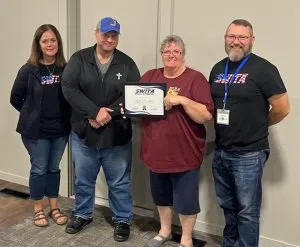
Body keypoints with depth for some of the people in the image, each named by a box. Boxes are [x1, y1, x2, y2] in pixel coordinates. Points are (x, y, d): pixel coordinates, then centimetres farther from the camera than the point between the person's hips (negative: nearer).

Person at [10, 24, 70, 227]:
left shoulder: (66, 69, -4)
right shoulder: (28, 70, -9)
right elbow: (15, 98, 0)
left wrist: (63, 115, -2)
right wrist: (32, 114, 3)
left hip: (60, 129, 3)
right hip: (36, 130, -2)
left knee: (54, 168, 15)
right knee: (39, 169, 8)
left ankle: (54, 208, 29)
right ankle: (38, 210, 25)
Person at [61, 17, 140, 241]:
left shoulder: (127, 63, -1)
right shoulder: (79, 59, -1)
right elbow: (69, 89, -12)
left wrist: (108, 115, -19)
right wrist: (95, 112, -21)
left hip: (117, 135, -1)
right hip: (83, 132, 1)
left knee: (119, 182, 10)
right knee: (83, 179, 18)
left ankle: (122, 220, 28)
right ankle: (83, 215, 39)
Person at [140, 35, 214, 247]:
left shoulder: (196, 79, -9)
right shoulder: (150, 76, 7)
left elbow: (206, 116, -15)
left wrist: (182, 100, -26)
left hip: (184, 153, -4)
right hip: (156, 151, 5)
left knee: (186, 199, 9)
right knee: (161, 195, 21)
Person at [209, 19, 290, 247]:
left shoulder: (263, 69, -12)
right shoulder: (218, 69, 8)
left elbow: (282, 108, -12)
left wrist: (257, 125, 2)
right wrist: (232, 125, 5)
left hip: (249, 154, -6)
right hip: (221, 151, 7)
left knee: (247, 211, 6)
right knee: (228, 206, 20)